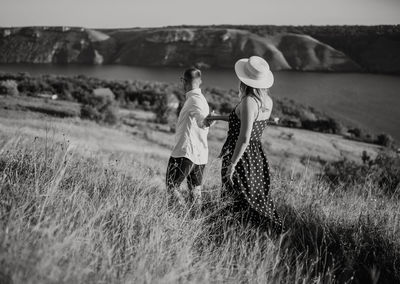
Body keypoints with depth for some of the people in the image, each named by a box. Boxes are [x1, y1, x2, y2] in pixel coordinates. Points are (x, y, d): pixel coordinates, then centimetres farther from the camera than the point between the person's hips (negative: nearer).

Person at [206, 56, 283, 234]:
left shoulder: (248, 102, -21)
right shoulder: (268, 101, 5)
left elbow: (244, 138, -25)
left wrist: (231, 165, -19)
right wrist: (219, 118, 27)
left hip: (242, 158, -8)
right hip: (258, 157, 8)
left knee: (242, 202, 2)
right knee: (259, 202, 16)